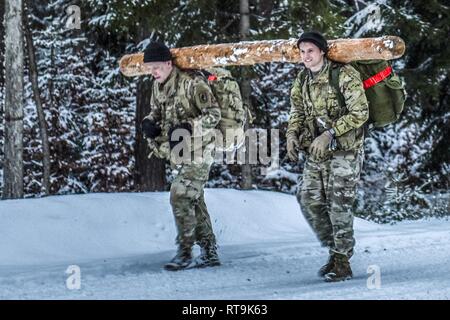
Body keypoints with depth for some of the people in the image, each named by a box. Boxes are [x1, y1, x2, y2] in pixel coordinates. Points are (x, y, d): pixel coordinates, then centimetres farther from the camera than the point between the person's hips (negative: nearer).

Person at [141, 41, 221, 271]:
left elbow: (214, 114, -18)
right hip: (178, 154, 8)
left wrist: (188, 127, -30)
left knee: (180, 197, -16)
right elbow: (156, 111, 21)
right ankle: (209, 253, 19)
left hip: (197, 152, -8)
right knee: (195, 201, 11)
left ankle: (185, 253, -9)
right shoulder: (158, 86, 6)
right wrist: (149, 122, -2)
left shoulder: (191, 84, -19)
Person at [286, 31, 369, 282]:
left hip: (344, 150, -7)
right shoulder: (303, 80, 8)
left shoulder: (345, 76, -13)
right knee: (309, 201, 3)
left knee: (339, 205, -6)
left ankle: (343, 263, 4)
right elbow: (297, 112, 19)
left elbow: (360, 113, -17)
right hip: (315, 153, 7)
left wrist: (329, 134, -23)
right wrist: (292, 133, -3)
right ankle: (335, 251, 20)